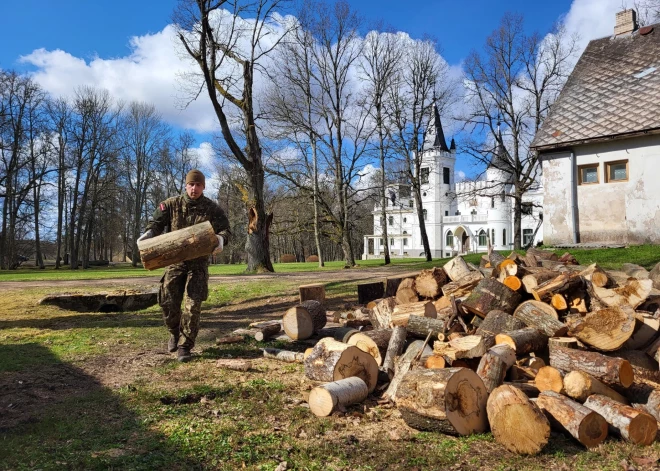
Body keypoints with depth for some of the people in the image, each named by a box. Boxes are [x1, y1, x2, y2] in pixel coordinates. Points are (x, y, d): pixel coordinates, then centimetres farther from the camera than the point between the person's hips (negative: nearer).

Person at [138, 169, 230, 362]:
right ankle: (174, 332, 29)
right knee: (168, 301, 0)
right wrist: (149, 233, -17)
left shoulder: (212, 209, -4)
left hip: (198, 263, -2)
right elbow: (157, 221, 5)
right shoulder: (172, 204, 0)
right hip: (175, 260, 2)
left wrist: (221, 239, -31)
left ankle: (185, 346, 6)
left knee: (192, 305, -6)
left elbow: (225, 229, -7)